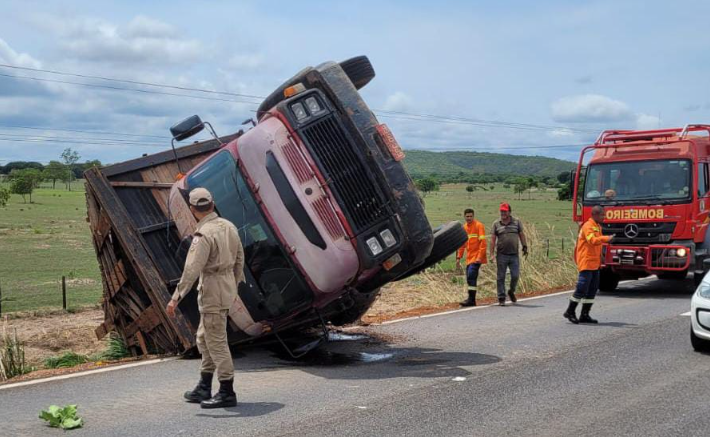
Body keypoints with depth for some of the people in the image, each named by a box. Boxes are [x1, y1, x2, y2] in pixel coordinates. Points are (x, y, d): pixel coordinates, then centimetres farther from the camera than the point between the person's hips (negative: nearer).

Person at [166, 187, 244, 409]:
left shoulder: (204, 235, -20)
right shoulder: (228, 226, 5)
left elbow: (191, 270, -23)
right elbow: (239, 259, 13)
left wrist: (176, 298, -21)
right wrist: (234, 285, 25)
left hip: (212, 290, -9)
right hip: (227, 285, 9)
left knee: (216, 341, -2)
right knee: (204, 338, 18)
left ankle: (227, 393, 4)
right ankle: (204, 388, 25)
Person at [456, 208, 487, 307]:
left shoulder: (478, 225, -7)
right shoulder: (464, 228, 14)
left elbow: (483, 242, -12)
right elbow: (462, 244, 20)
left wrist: (480, 257, -19)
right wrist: (458, 258, 15)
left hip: (476, 257, -7)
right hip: (469, 258, 7)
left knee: (471, 276, -16)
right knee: (469, 278, 7)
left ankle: (471, 299, -14)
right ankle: (472, 300, 12)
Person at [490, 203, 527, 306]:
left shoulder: (516, 222, 7)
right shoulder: (496, 224, 4)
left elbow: (521, 235, 13)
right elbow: (493, 239, 3)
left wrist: (525, 247, 8)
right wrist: (492, 253, -4)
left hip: (514, 255, 1)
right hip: (501, 255, -1)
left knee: (515, 276, 0)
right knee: (501, 277, 1)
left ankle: (511, 292, 27)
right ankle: (501, 298, 8)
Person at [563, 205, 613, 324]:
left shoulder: (597, 226, 18)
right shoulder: (588, 226, -12)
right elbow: (592, 240, -30)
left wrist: (600, 260, 18)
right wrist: (606, 238, -40)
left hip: (594, 264, 10)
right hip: (586, 262, -10)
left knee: (592, 290, 8)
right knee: (582, 288, -8)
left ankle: (584, 315, 12)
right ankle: (570, 312, 3)